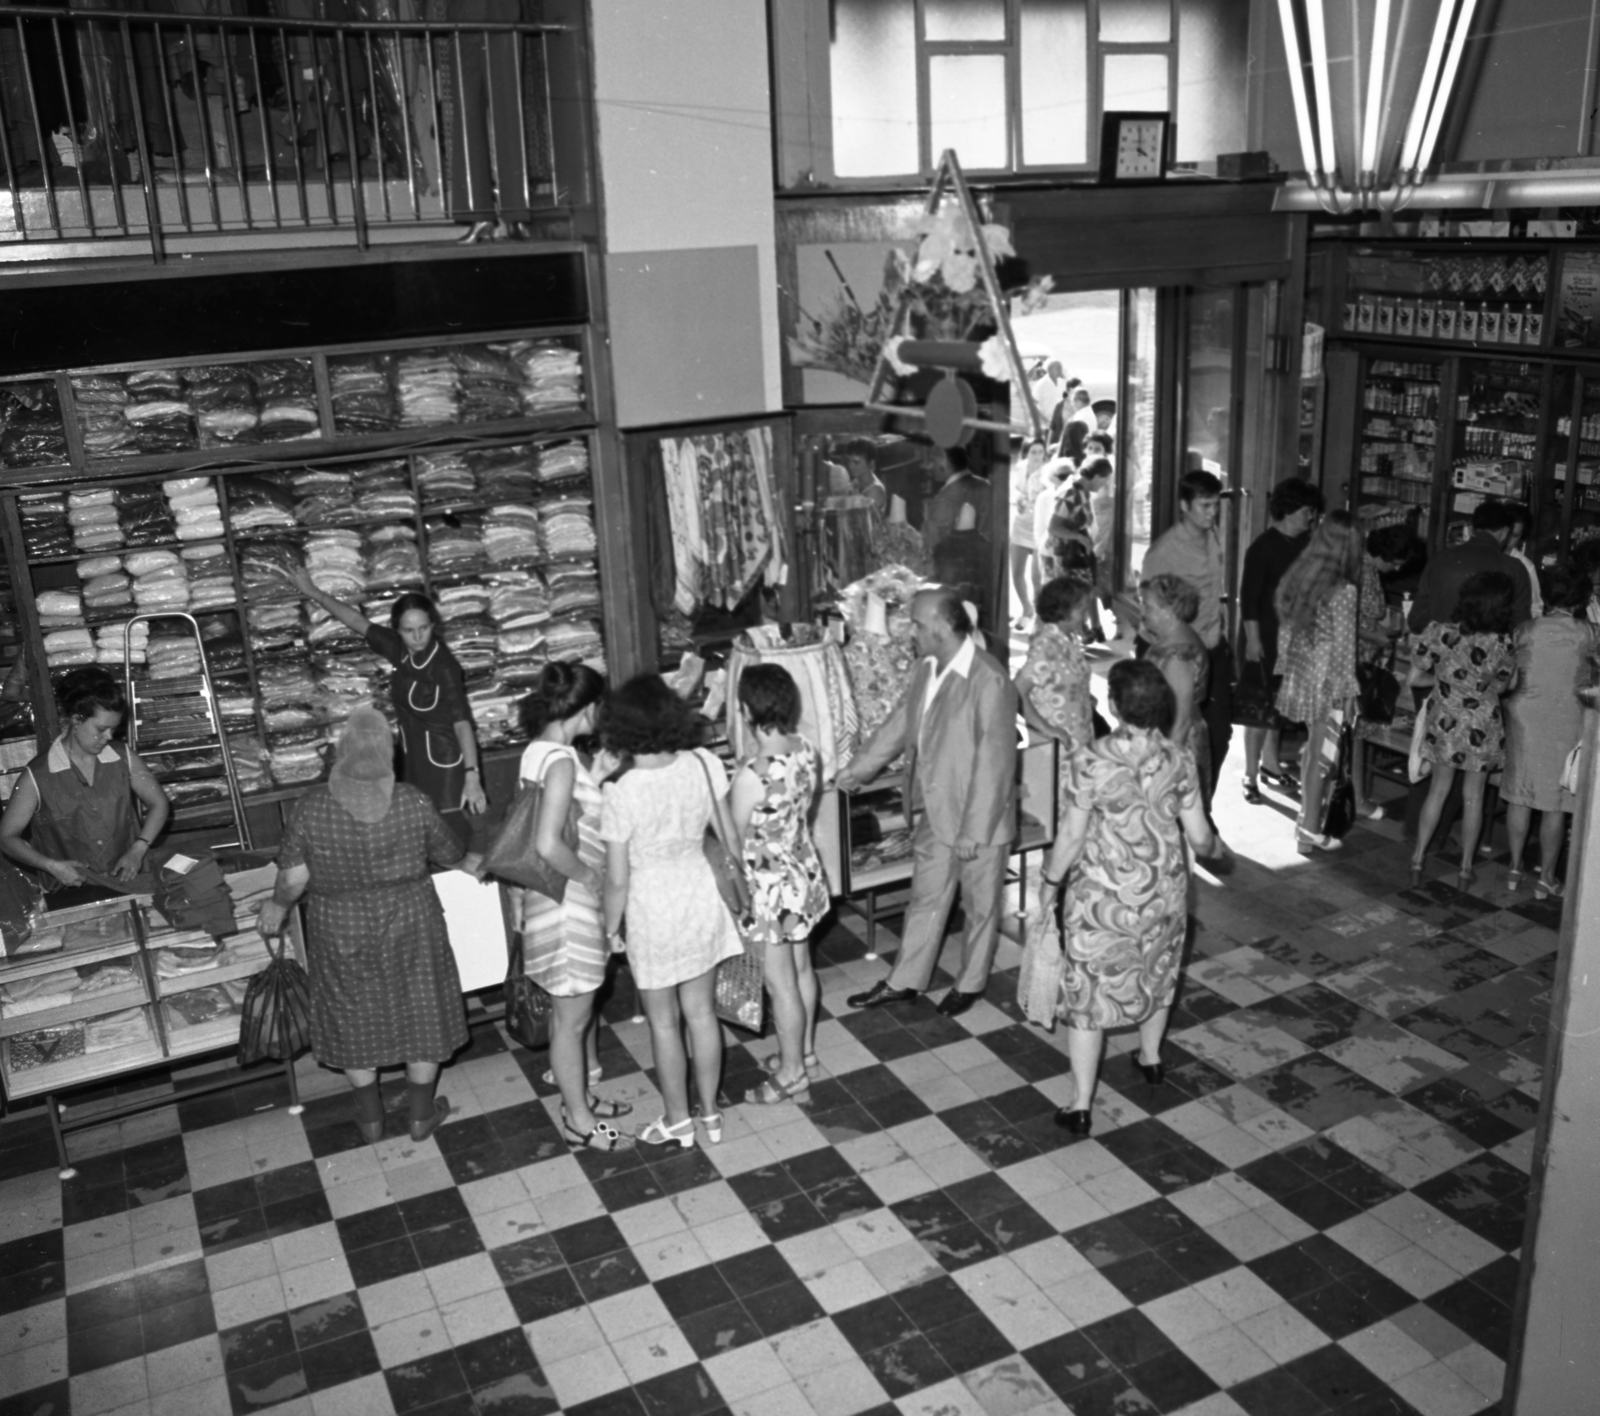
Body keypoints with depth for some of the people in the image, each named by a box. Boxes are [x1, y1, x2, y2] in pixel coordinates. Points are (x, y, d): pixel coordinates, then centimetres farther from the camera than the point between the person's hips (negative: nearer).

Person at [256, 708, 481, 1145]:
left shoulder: (312, 806, -16)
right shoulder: (412, 803, -16)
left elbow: (293, 877, -10)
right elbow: (448, 852, 0)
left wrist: (277, 906, 11)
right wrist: (470, 863, 22)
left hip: (340, 931, 1)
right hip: (406, 926, -1)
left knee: (354, 1019, 19)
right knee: (420, 1011, 18)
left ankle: (370, 1121, 33)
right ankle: (421, 1115, 31)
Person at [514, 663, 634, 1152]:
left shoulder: (540, 750, 5)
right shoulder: (560, 760, -25)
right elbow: (548, 845, -32)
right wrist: (588, 874, -16)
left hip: (565, 899, 10)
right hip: (567, 905, -10)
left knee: (573, 1008, 23)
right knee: (572, 1018, 6)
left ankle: (580, 1097, 39)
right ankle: (579, 1121, 21)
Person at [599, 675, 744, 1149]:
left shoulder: (620, 794, -25)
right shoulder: (704, 765, -14)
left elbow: (617, 880, -17)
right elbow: (729, 836, -1)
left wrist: (609, 930, 0)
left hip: (653, 912, -4)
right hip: (702, 899, 4)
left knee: (663, 1021, 16)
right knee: (701, 1011, 20)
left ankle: (678, 1120, 33)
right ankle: (710, 1112, 35)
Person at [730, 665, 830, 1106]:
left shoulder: (751, 777, -30)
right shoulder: (808, 753, -7)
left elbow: (737, 842, -19)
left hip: (770, 885, -8)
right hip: (804, 872, 8)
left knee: (780, 983, 10)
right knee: (801, 969, 24)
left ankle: (791, 1073, 26)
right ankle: (805, 1052, 41)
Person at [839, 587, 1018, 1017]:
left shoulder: (990, 682, -25)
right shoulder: (927, 668, -1)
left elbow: (994, 763, -24)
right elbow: (899, 723, 14)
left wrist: (974, 832, -22)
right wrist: (859, 769, 18)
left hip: (977, 819, -7)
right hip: (933, 812, 7)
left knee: (980, 904, 15)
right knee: (925, 898, 20)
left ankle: (971, 983, 34)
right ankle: (904, 982, 34)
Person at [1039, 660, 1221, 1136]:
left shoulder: (1090, 761, -21)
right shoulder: (1178, 760, -9)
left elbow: (1071, 836, -15)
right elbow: (1199, 835, -3)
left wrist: (1050, 882, 1)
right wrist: (1216, 847, 21)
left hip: (1103, 897, -4)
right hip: (1164, 892, 4)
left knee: (1089, 989, 7)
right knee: (1156, 973, 27)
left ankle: (1080, 1104, 9)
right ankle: (1151, 1058, 49)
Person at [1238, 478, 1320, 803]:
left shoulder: (1305, 544, 5)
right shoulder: (1263, 547, -12)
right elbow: (1248, 596, -13)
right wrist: (1252, 639, -17)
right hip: (1265, 637, -6)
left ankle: (1270, 762, 29)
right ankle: (1251, 776, 6)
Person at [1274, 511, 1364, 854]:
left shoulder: (1296, 578, 0)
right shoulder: (1344, 591, -17)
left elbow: (1285, 631, 8)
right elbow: (1344, 648, -14)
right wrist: (1350, 693, -5)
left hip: (1300, 677, 6)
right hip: (1328, 682, -6)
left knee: (1313, 749, 21)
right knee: (1320, 756, 5)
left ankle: (1308, 817, 30)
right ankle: (1310, 832, 14)